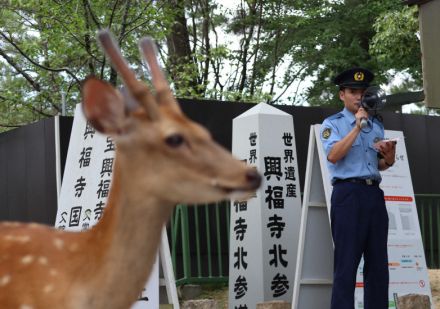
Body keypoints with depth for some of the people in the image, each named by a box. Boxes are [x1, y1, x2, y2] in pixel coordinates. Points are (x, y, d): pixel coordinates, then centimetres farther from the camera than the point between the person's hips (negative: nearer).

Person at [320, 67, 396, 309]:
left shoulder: (376, 125, 20)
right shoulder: (333, 124, 4)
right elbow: (333, 156, -13)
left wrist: (388, 158, 1)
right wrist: (357, 127, -13)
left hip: (374, 194, 6)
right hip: (348, 194, -6)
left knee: (378, 263, 5)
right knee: (346, 262, -7)